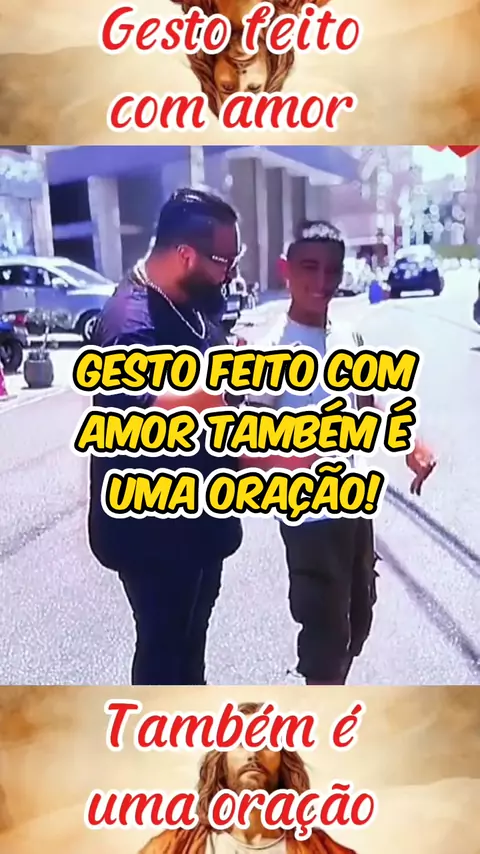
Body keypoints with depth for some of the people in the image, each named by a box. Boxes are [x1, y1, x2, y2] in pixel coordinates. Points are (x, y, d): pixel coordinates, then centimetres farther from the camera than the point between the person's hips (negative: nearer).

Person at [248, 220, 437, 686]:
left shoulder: (348, 336, 3)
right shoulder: (274, 350, -18)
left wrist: (411, 445, 8)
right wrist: (289, 459, -40)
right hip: (311, 515, -7)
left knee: (358, 615, 22)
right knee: (324, 627, 5)